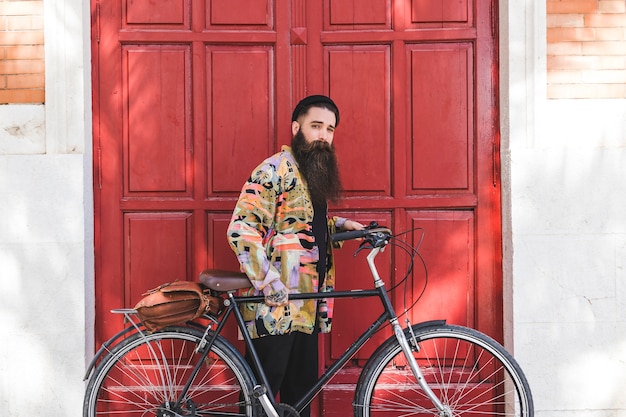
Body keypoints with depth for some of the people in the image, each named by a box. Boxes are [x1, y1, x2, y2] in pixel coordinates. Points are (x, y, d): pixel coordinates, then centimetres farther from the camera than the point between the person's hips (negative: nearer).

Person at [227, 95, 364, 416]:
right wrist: (268, 283, -25)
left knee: (302, 391, 15)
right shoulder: (275, 170, -12)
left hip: (306, 307, 9)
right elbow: (241, 230, -20)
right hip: (274, 308, -9)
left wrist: (340, 224, 13)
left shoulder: (317, 174, 16)